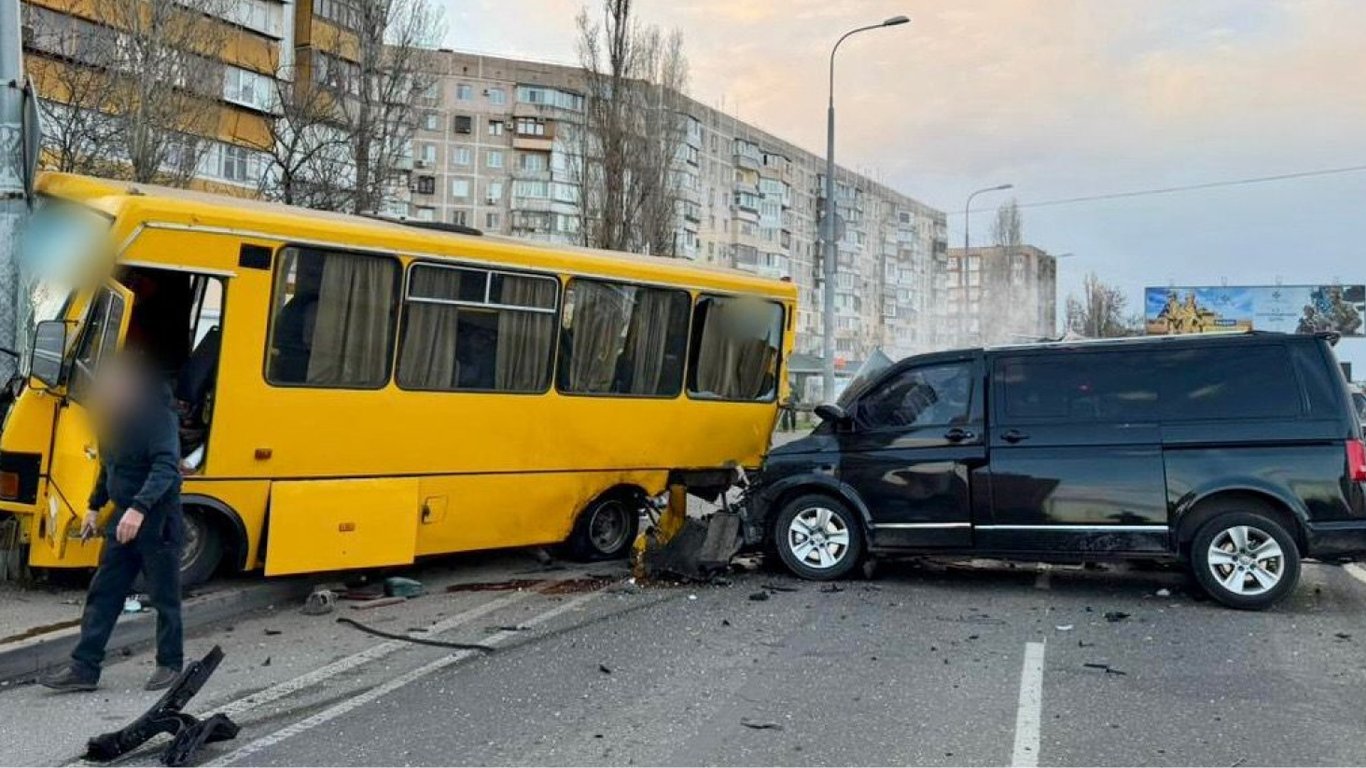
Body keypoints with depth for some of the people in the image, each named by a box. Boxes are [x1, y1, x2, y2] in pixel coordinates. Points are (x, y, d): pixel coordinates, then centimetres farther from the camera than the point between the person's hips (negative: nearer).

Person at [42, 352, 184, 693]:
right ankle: (84, 668, 13)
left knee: (165, 597, 4)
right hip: (122, 519, 8)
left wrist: (139, 508, -38)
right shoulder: (113, 417, 9)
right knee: (102, 595, 8)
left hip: (157, 521, -8)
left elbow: (166, 468, -28)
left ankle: (170, 665, 18)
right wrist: (95, 507, 20)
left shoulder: (158, 417, -17)